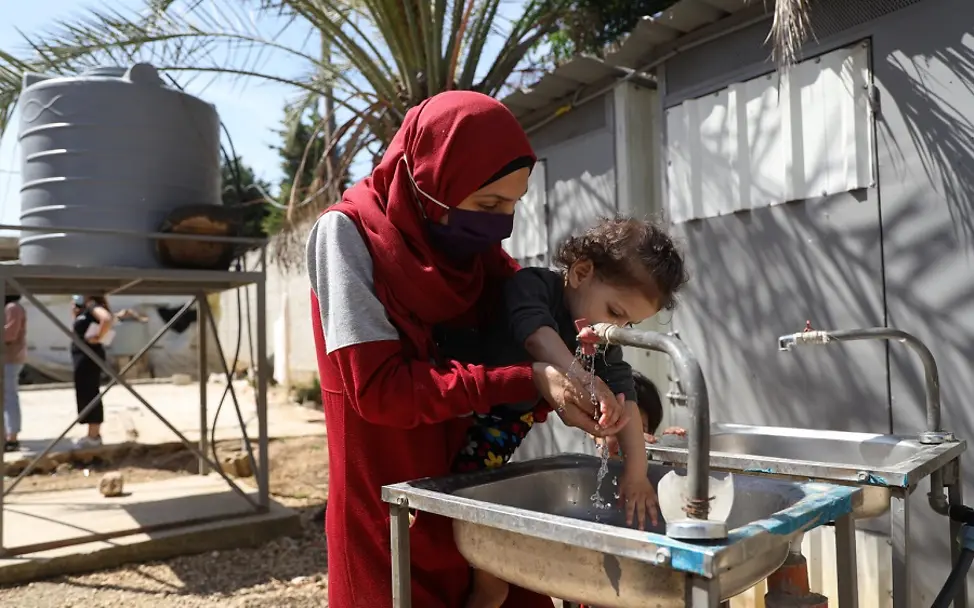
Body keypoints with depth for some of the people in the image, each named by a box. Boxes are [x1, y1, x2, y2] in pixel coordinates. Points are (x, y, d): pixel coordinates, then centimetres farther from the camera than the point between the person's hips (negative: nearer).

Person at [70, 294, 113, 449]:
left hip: (89, 356, -10)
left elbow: (107, 319, -33)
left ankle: (93, 436, -2)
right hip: (83, 356, 10)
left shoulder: (93, 305, -14)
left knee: (89, 394, -6)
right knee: (87, 394, 13)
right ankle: (94, 434, 19)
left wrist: (98, 337, -23)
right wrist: (75, 310, 12)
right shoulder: (85, 307, 15)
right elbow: (80, 329, 25)